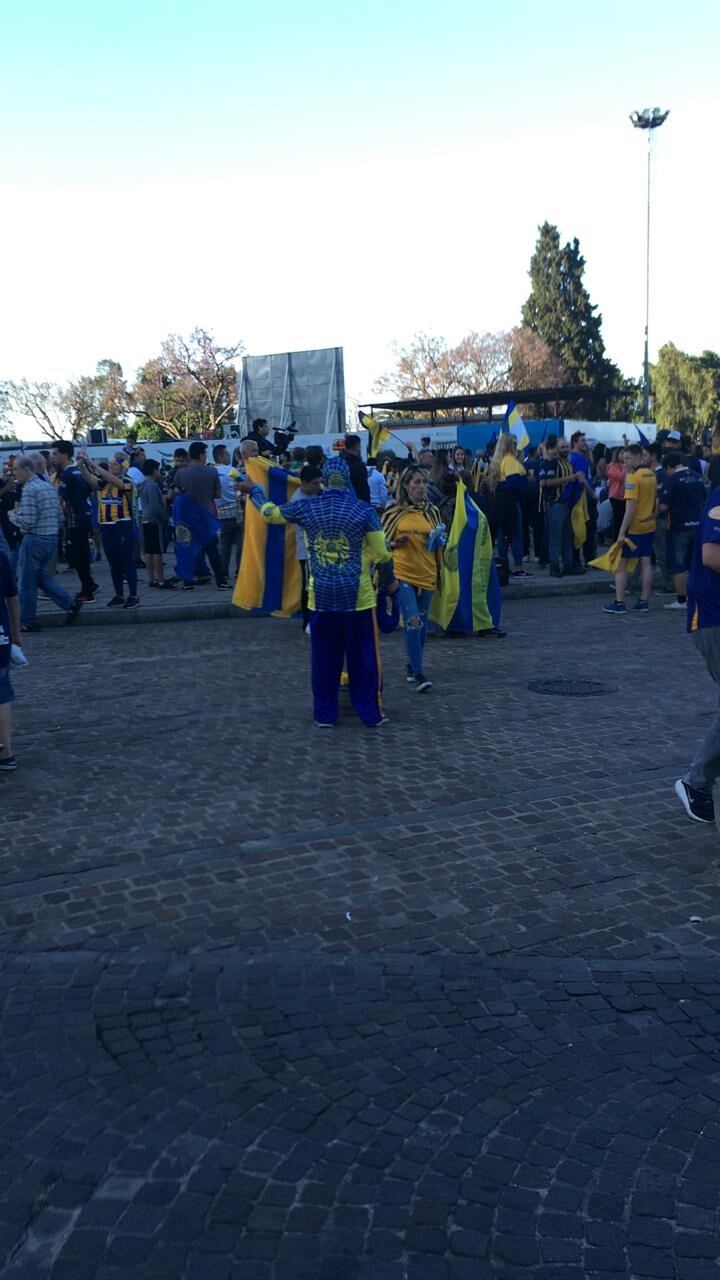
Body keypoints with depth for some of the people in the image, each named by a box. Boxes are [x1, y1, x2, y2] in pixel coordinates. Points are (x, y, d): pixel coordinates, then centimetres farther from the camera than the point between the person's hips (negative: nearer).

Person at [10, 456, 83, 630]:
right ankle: (71, 603, 8)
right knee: (40, 575, 20)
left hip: (34, 539, -8)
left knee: (27, 582, 4)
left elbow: (27, 522, -19)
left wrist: (13, 516, -2)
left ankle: (28, 622, 12)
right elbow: (60, 518, 13)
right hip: (52, 538, 8)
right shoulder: (50, 487, 10)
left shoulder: (29, 489, -15)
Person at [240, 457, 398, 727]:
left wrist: (253, 489, 32)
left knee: (324, 657, 12)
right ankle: (371, 712, 14)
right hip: (358, 596, -2)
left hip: (321, 596, 2)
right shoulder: (363, 511, -8)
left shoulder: (306, 508, -2)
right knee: (363, 656, 8)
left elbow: (269, 512, 13)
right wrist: (389, 581, 13)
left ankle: (324, 713, 20)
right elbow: (382, 554, -4)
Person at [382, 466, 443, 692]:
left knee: (421, 623, 13)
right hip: (402, 573, -4)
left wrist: (438, 540, -3)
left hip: (426, 573, 4)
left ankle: (412, 667, 29)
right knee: (413, 622, -13)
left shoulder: (432, 511, 7)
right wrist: (397, 543, -15)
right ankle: (418, 673, -7)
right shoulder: (393, 511, -3)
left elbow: (440, 542, 19)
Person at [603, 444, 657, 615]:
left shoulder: (633, 477, -17)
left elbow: (631, 506, -22)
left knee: (620, 563, 0)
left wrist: (622, 532, -21)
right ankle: (644, 602, 12)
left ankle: (619, 603, -1)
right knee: (646, 563, 9)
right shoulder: (651, 475, 7)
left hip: (634, 527, -8)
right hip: (649, 526, 8)